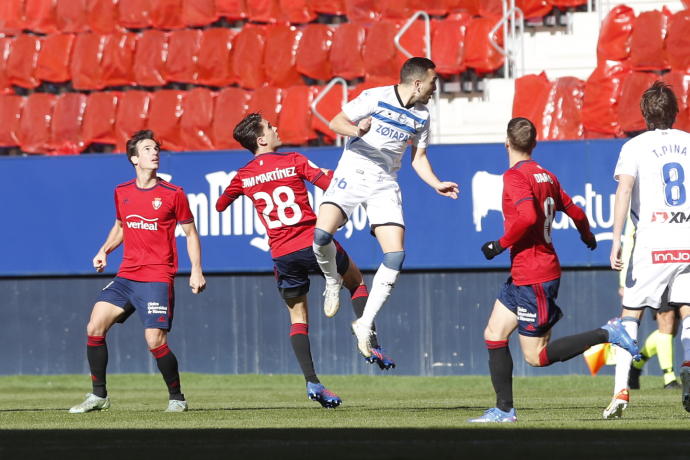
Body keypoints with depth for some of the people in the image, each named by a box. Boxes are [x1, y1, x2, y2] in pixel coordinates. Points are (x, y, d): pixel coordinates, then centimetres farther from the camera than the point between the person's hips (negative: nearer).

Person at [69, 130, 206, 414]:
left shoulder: (173, 194, -3)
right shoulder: (122, 193, 9)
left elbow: (190, 233, 4)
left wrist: (196, 270, -4)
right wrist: (105, 250, 9)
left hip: (158, 278, -5)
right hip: (126, 276, 5)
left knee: (155, 342, -14)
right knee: (94, 328, -6)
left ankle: (177, 398, 6)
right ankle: (98, 396, 6)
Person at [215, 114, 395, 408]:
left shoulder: (243, 177, 4)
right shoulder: (294, 162, -5)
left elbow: (220, 205, 21)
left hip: (282, 255, 2)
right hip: (314, 243, -2)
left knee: (298, 318, 12)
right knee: (356, 282, 23)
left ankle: (312, 381, -3)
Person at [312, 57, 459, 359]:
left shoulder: (421, 117, 9)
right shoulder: (375, 98, -8)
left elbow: (418, 158, 18)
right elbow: (335, 123, -8)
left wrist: (437, 185, 1)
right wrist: (357, 130, -30)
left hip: (385, 185, 4)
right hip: (352, 174, -4)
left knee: (396, 257, -11)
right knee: (321, 234, -26)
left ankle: (365, 324, 0)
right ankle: (333, 281, 7)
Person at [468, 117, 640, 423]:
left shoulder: (515, 176, -15)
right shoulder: (546, 176, 10)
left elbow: (527, 216, -30)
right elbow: (575, 213, 18)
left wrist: (501, 244, -17)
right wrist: (587, 236, 39)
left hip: (533, 278, -9)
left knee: (536, 356, -4)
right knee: (494, 335, 10)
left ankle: (606, 335, -9)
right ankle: (504, 410, 10)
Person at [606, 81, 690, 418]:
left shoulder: (635, 147, 1)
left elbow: (624, 190, -12)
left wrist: (616, 240, -16)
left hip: (652, 244, -2)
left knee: (631, 314, 6)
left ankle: (621, 389, -3)